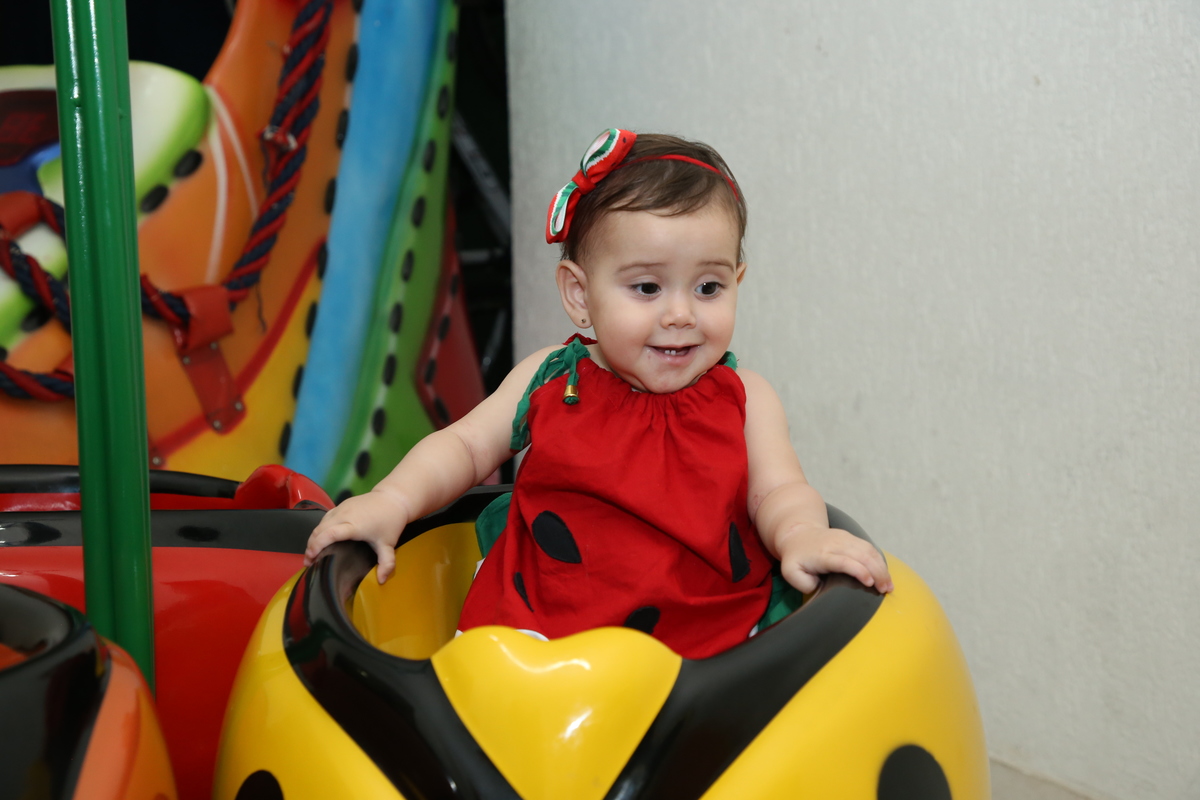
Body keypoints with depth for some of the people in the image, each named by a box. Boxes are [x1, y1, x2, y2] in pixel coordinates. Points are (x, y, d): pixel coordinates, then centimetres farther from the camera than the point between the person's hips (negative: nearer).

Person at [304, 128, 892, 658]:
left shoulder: (744, 400, 7)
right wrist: (392, 501, -5)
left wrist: (802, 536, -23)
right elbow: (466, 447, 13)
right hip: (537, 630, 0)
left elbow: (777, 491, 1)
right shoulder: (548, 381, 8)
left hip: (705, 647, 0)